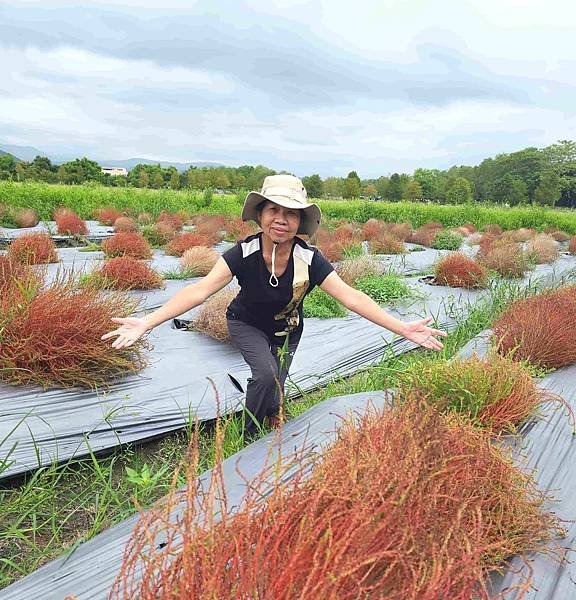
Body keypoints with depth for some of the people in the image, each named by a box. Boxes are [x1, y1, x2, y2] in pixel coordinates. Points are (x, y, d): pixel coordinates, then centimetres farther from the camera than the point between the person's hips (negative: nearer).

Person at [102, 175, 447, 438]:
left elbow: (351, 297, -33)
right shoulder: (244, 254, -32)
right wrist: (147, 322, -49)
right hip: (247, 325, -2)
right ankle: (248, 440, 2)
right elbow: (200, 290, -38)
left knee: (273, 391, 10)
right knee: (266, 375, -26)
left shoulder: (309, 260, -29)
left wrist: (403, 328, -41)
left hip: (287, 332, 2)